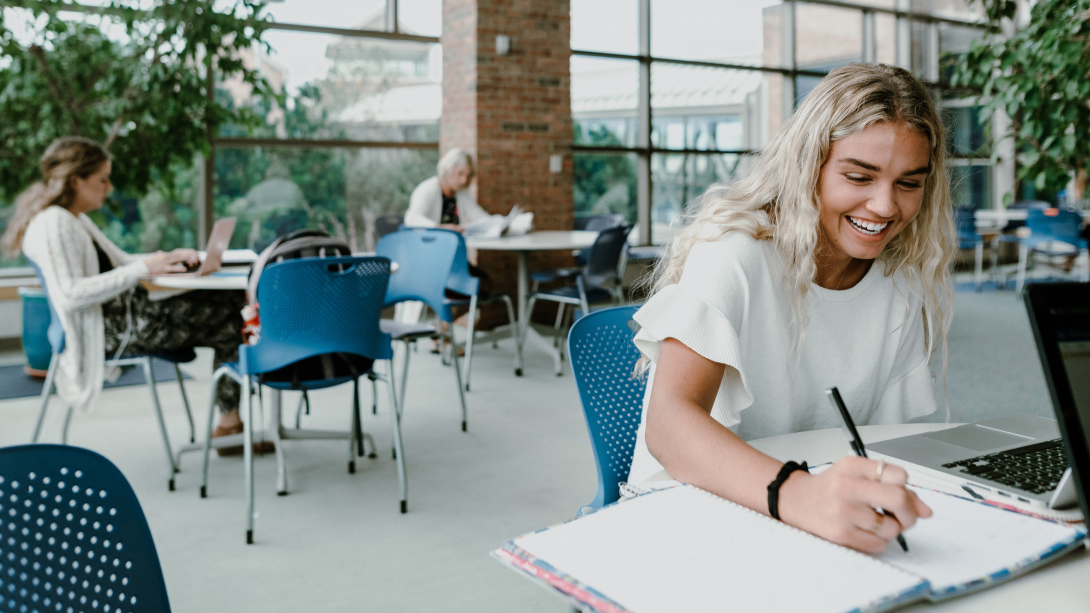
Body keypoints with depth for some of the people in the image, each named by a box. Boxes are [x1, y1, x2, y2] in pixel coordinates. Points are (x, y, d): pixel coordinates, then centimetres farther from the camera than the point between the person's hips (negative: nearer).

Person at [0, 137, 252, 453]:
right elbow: (69, 295, -27)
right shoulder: (53, 224, -16)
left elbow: (119, 261, 24)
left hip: (124, 317, 11)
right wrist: (143, 269, -25)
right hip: (112, 331, -11)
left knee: (231, 302, 3)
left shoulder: (75, 219, 17)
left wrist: (168, 258, 5)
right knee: (229, 320, -11)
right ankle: (231, 421, 2)